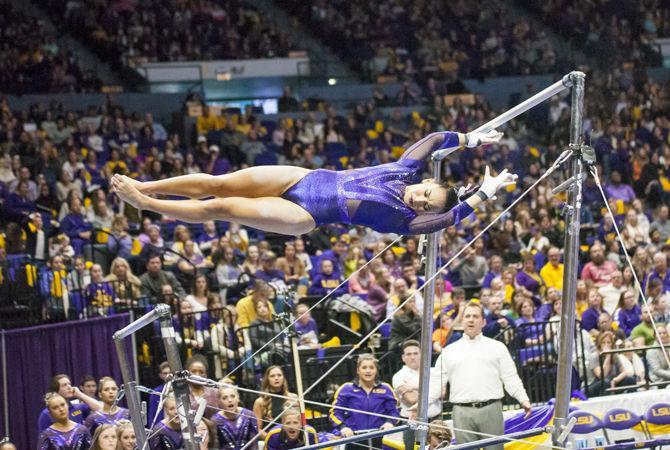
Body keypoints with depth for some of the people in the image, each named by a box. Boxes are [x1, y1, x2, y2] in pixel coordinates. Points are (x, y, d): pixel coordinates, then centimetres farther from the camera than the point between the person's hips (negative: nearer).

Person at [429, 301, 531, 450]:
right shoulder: (449, 351, 14)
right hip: (462, 412, 1)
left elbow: (510, 378, 6)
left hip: (491, 409, -1)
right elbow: (436, 382, 12)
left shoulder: (497, 347, 11)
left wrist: (523, 400, -8)